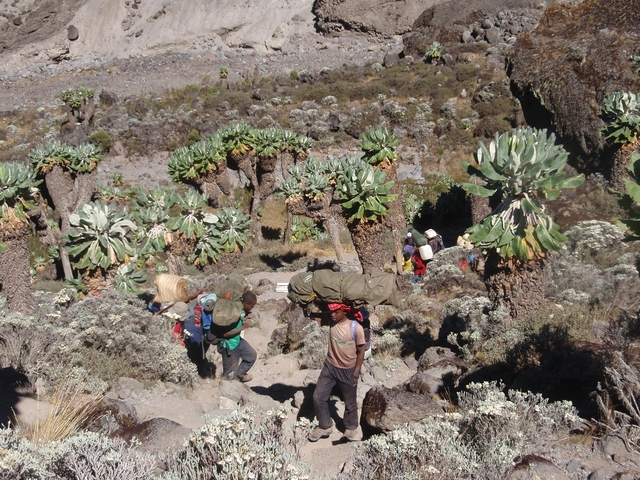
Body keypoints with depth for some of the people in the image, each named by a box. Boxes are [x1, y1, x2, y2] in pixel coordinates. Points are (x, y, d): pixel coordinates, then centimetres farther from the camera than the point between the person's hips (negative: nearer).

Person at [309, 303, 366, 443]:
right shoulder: (331, 322, -10)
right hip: (330, 366, 4)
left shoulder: (356, 328, -22)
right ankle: (325, 426, 26)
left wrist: (356, 371, -10)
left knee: (350, 401, 16)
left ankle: (351, 427, 41)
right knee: (318, 397, 4)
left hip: (348, 370, -4)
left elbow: (361, 351, -12)